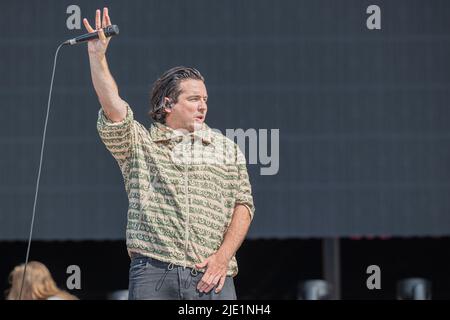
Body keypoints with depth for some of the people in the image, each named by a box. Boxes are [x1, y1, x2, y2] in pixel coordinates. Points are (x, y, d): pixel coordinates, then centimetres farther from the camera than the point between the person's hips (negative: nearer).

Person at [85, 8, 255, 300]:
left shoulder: (227, 149, 16)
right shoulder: (139, 142, 12)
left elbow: (243, 204, 10)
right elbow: (113, 107, -5)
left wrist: (223, 257, -4)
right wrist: (97, 56, -17)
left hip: (212, 276, 1)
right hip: (152, 273, -1)